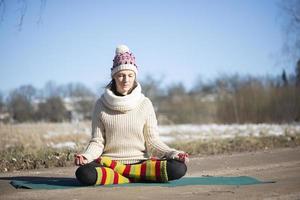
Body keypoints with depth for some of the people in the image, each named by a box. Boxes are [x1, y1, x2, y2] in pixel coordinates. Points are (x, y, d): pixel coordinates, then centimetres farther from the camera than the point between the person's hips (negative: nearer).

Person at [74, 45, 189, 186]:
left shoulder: (145, 104, 4)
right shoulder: (101, 105, 3)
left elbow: (152, 140, 3)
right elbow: (97, 142, 2)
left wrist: (172, 153, -15)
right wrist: (86, 156, -19)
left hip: (140, 162, 2)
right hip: (109, 162, -1)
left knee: (178, 168, -27)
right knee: (84, 173, -34)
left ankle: (120, 172, -14)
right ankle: (134, 179, -17)